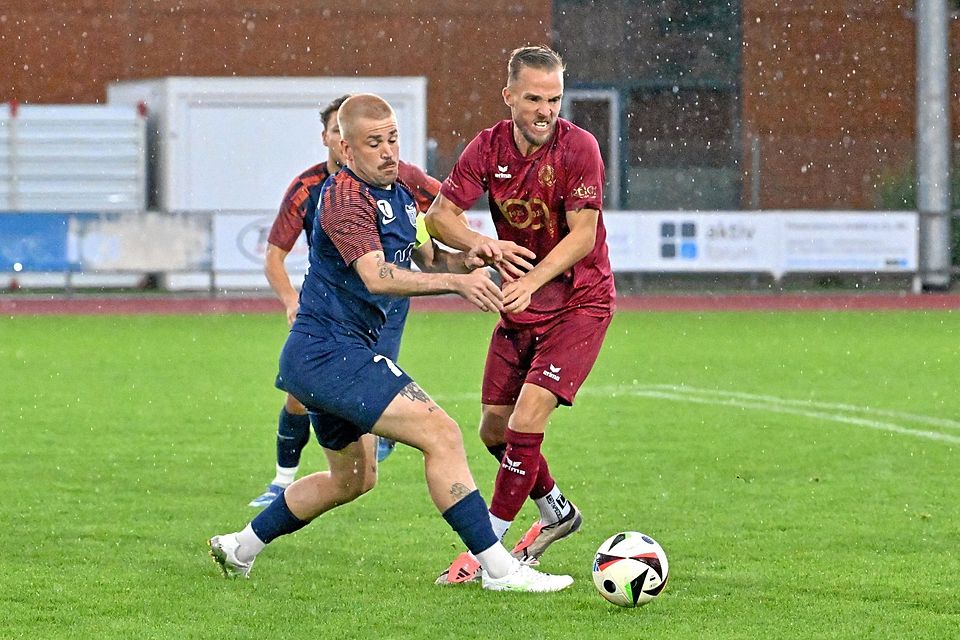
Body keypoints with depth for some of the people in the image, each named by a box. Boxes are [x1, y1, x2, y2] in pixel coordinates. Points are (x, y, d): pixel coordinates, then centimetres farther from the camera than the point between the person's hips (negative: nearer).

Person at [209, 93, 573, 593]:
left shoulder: (398, 192, 13)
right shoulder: (345, 196, -17)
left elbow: (428, 260, 17)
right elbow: (377, 276, -31)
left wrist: (465, 258, -6)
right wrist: (456, 282, -41)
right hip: (331, 352, -11)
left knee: (353, 477, 25)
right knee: (441, 434, -19)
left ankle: (239, 548, 36)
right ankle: (498, 568, -21)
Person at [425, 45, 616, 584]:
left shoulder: (578, 148, -18)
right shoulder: (489, 147, -5)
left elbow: (582, 236, -22)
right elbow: (439, 216, -8)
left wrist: (531, 282, -35)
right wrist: (487, 245, -28)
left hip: (579, 302, -6)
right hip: (520, 305, 6)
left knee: (527, 419, -17)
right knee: (495, 430, 10)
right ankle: (557, 512, 36)